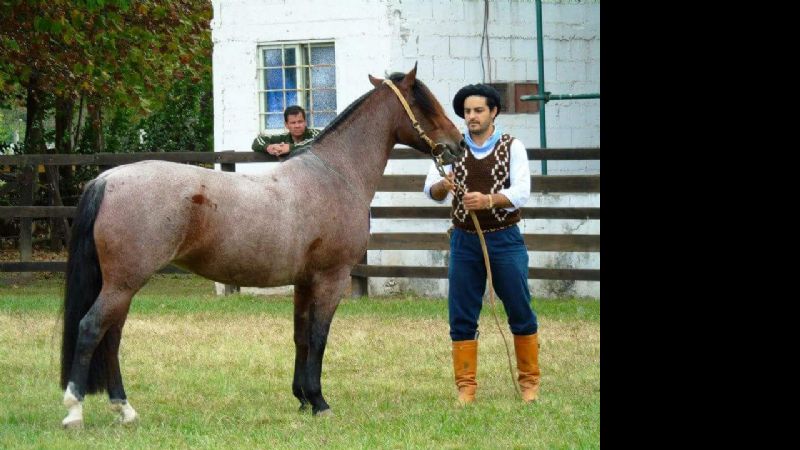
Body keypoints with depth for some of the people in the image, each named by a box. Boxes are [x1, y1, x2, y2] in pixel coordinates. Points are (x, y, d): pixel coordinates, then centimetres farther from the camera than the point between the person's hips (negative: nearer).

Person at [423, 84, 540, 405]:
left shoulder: (512, 147, -1)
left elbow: (520, 192, -14)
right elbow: (431, 190, -5)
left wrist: (488, 200, -32)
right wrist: (443, 186, -28)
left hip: (504, 239, -2)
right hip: (465, 242, 2)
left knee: (521, 314, 3)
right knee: (461, 317, 1)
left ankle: (529, 382, 15)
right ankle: (466, 387, 9)